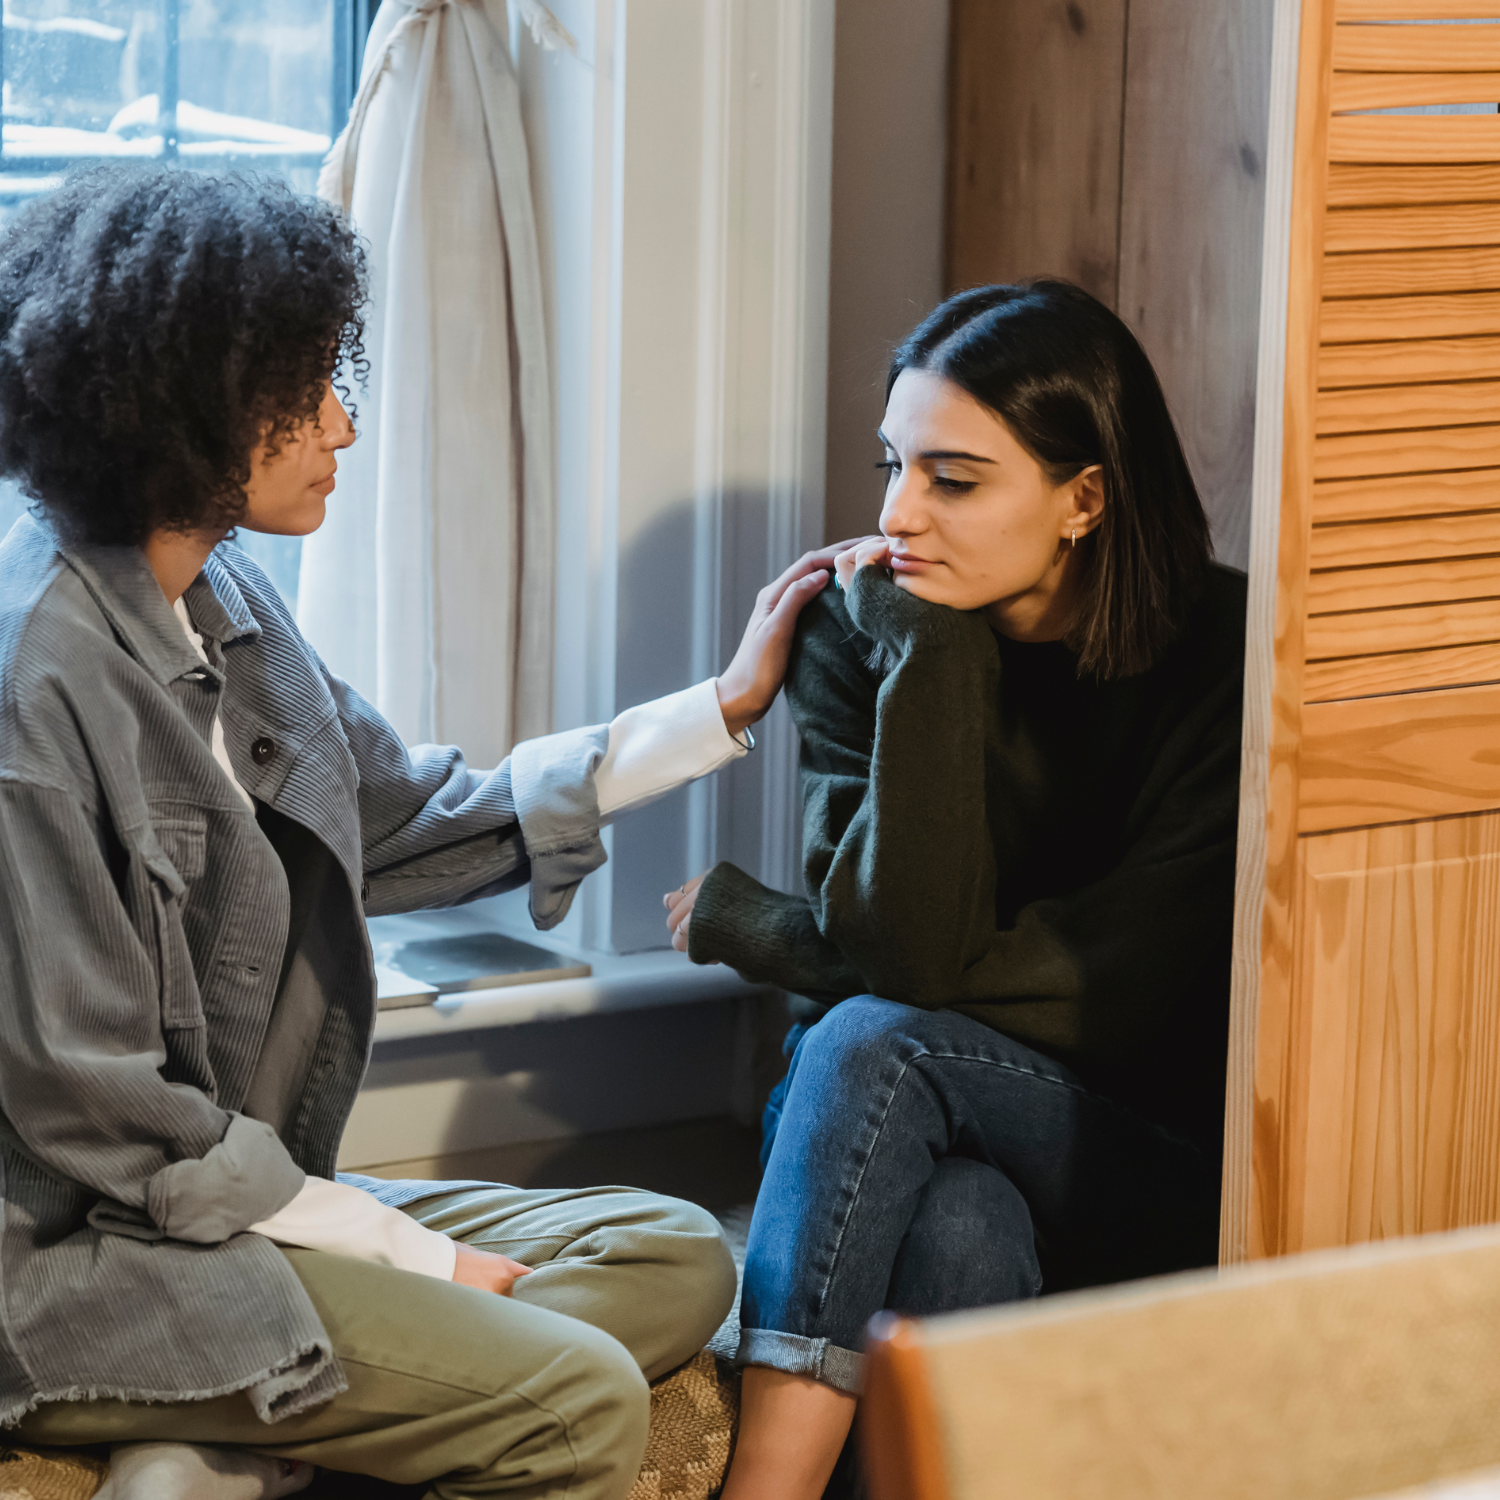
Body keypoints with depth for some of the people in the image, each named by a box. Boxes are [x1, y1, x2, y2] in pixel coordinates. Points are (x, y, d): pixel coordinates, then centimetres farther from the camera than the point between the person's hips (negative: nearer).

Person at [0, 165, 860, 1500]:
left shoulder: (222, 602, 9)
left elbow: (418, 824, 20)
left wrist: (724, 709, 20)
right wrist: (420, 1259, -12)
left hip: (248, 1199, 10)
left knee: (674, 1259, -2)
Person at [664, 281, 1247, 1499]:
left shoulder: (1222, 654, -12)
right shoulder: (863, 639, -3)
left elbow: (1120, 990, -17)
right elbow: (912, 948, -15)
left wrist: (752, 927, -9)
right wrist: (929, 659, -21)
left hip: (1163, 1170, -3)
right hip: (948, 1146, 3)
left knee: (873, 1043, -30)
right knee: (960, 1233, -33)